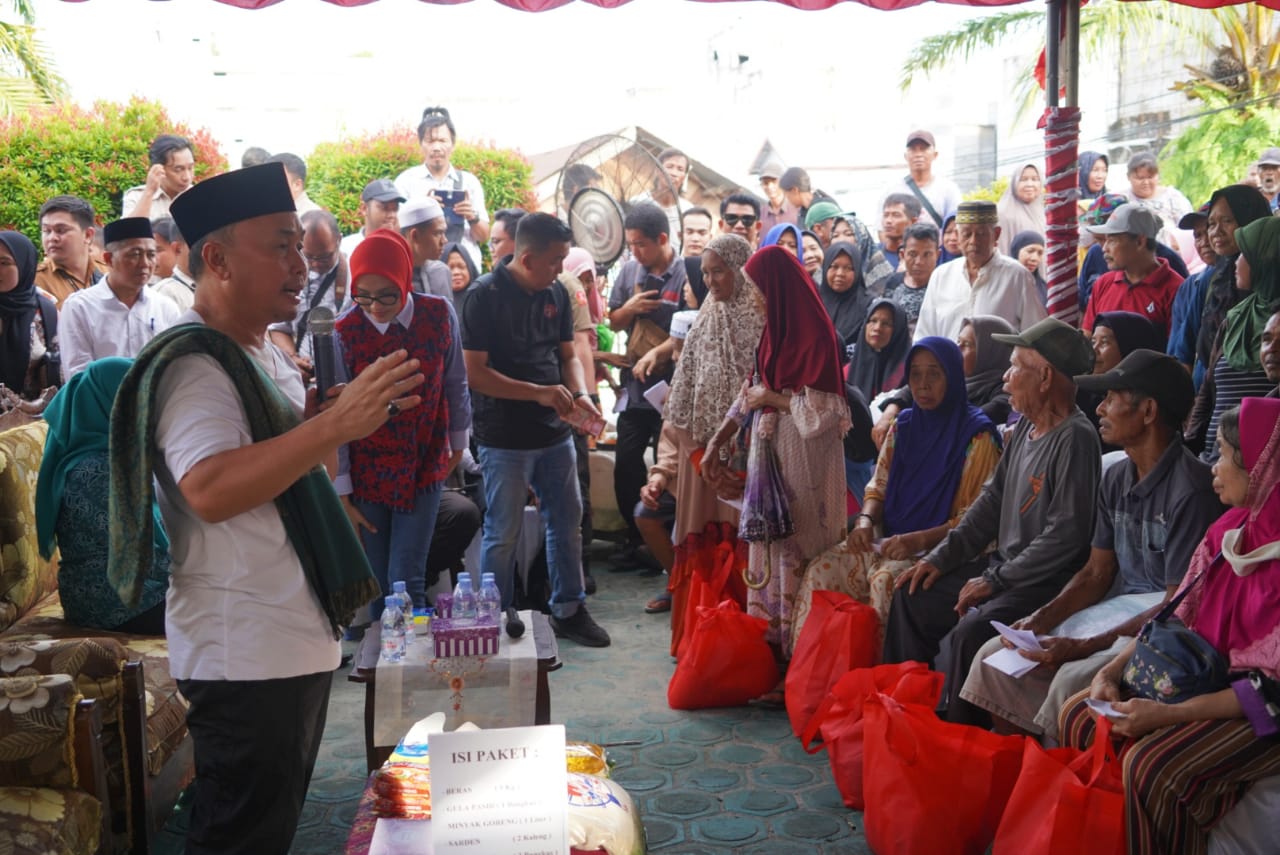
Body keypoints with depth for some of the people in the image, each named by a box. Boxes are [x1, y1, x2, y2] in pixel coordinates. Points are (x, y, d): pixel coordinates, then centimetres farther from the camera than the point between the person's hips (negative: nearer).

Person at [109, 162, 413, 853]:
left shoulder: (267, 356, 14)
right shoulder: (192, 366, -16)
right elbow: (210, 490, -32)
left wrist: (351, 412, 7)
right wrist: (336, 422, -37)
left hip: (300, 634, 10)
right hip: (243, 654, -9)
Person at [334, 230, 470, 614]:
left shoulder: (440, 315, -8)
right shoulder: (343, 334, -13)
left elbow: (455, 383, 5)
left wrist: (457, 441, 16)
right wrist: (342, 494, -6)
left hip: (425, 467, 1)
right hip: (367, 476, 0)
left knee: (407, 582, -4)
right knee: (375, 587, 9)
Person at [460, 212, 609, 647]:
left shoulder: (556, 293, 5)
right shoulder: (485, 295, -13)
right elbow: (475, 372, -17)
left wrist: (581, 394, -7)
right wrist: (538, 393, -22)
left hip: (554, 431, 6)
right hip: (505, 437, -6)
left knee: (567, 521, 14)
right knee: (503, 534, 4)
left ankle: (568, 610, 30)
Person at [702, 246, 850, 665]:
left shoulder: (816, 336, -15)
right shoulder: (775, 331, 10)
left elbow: (823, 409, -19)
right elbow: (751, 392, 16)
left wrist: (771, 398, -9)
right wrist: (717, 441, 14)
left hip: (801, 463, -8)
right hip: (769, 454, 8)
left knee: (794, 551, -1)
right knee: (767, 551, 12)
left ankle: (795, 653, 9)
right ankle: (768, 644, 23)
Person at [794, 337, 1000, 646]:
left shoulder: (976, 434, -7)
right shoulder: (903, 425, 12)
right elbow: (878, 486, 16)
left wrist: (919, 539, -22)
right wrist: (865, 520, -7)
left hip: (940, 545, -6)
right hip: (892, 537, 6)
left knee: (885, 578, -33)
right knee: (822, 570, -16)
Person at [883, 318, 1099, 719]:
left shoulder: (1075, 438, -20)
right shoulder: (1026, 427, 10)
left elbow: (1066, 535, -24)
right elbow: (992, 502, 15)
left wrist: (995, 580, -19)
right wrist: (941, 557, 7)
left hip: (1046, 582, -10)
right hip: (1004, 564, 10)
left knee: (970, 630, -29)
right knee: (913, 596, 8)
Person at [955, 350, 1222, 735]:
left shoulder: (1191, 490, -20)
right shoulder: (1115, 479, 7)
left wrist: (1084, 646, -24)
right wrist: (1043, 618, -5)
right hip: (1118, 608, 8)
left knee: (1074, 678, -32)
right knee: (994, 657, -3)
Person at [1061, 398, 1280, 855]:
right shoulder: (1228, 530, 2)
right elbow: (1177, 618, 8)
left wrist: (1167, 714, -25)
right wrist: (1113, 669, -6)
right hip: (1203, 678, 8)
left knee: (1152, 765, -28)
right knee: (1079, 719, -3)